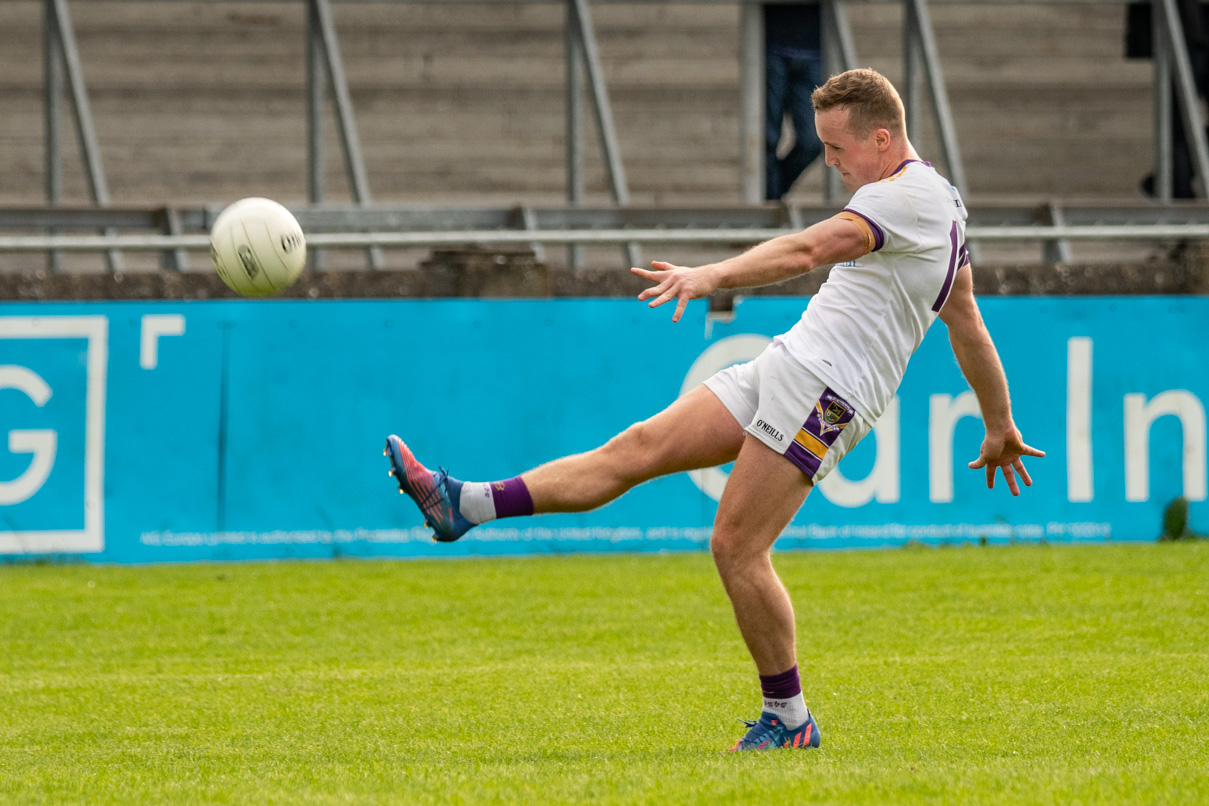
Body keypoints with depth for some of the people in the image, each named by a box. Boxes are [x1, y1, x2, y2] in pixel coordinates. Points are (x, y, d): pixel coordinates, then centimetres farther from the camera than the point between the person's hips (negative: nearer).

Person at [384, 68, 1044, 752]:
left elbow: (809, 249, -28)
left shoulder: (909, 194, -12)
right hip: (784, 368, 10)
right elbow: (969, 325, 28)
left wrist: (713, 275, -38)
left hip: (825, 388, -10)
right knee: (639, 447, 0)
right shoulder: (940, 202, 21)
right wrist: (1000, 428, 35)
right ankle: (467, 504, -7)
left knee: (737, 547, -12)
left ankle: (789, 718, 0)